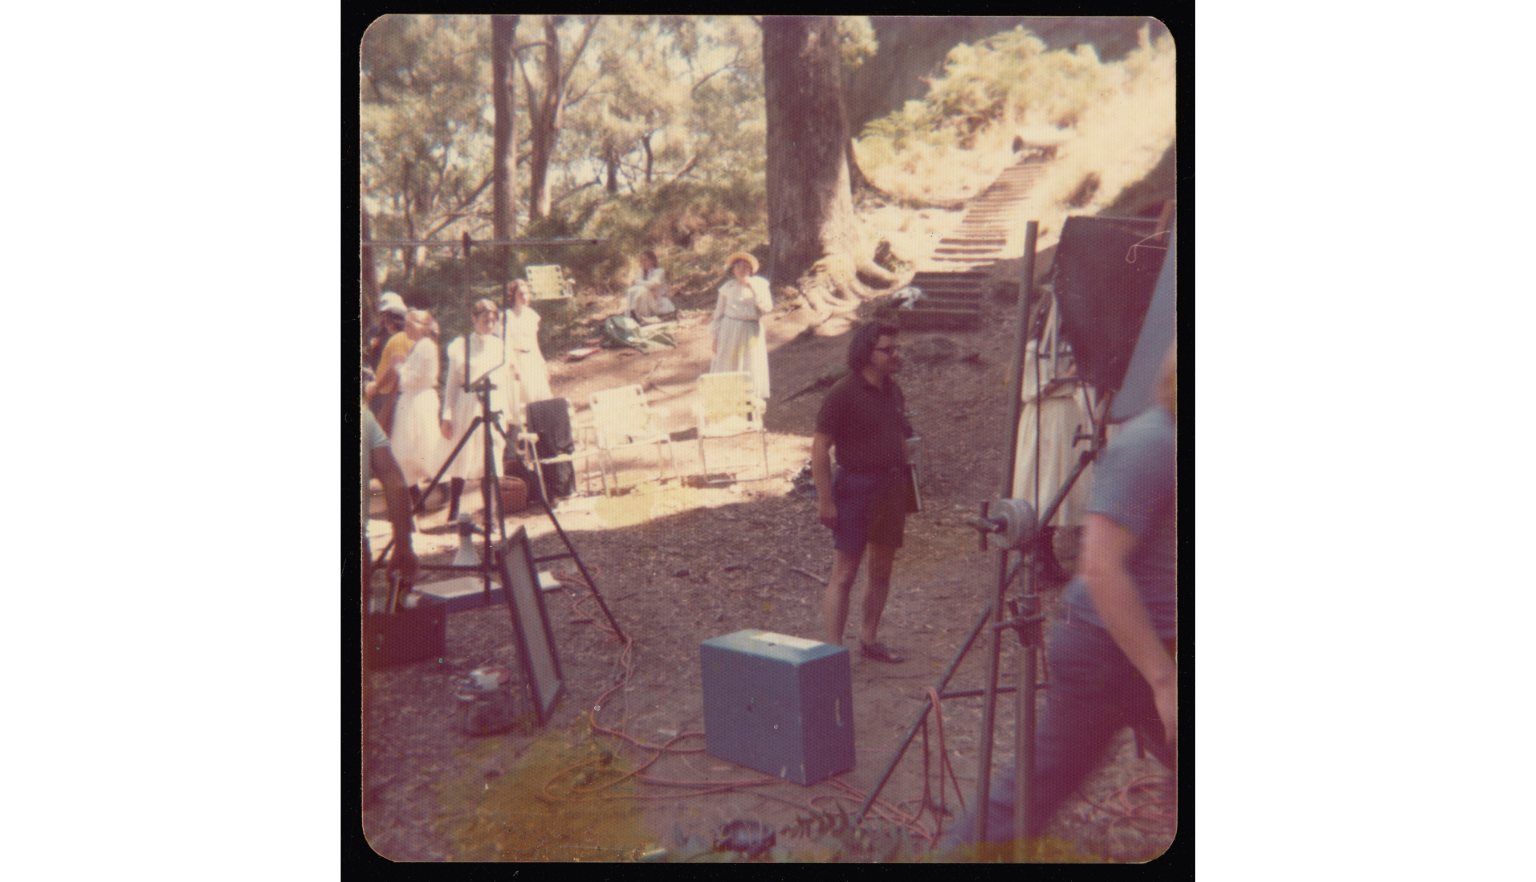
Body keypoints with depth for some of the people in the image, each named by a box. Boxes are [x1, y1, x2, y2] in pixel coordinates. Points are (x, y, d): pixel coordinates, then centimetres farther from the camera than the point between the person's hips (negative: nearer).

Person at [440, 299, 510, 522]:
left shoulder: (500, 345, 9)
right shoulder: (460, 345, 3)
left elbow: (507, 382, 12)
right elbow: (452, 382, 4)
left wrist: (507, 412, 5)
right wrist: (447, 416, -2)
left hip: (494, 406, 2)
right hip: (466, 406, -2)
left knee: (491, 461, 0)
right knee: (461, 461, -2)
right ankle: (453, 514, 7)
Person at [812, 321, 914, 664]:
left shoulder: (893, 391, 11)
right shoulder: (843, 393, -12)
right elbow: (819, 448, -14)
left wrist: (904, 493, 17)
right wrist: (825, 500, -17)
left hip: (891, 487, 7)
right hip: (856, 487, -7)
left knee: (882, 569, 14)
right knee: (844, 573, -5)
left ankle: (869, 639, 28)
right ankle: (834, 649, 0)